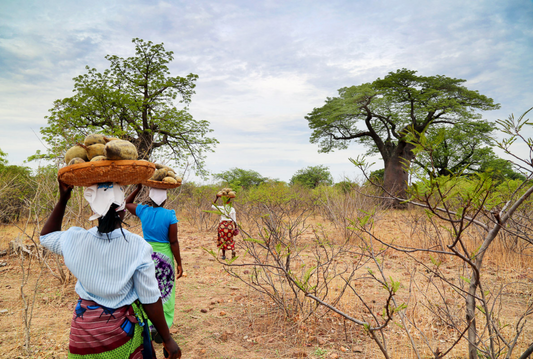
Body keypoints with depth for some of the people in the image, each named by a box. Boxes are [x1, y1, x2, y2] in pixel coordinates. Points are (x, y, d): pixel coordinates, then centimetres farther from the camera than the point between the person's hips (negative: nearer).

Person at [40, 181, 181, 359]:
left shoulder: (74, 240, -14)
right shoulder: (137, 247, -23)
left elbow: (46, 235, 12)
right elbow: (150, 301, -18)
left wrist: (62, 200, 4)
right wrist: (168, 340, -6)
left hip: (84, 326, 3)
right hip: (123, 329, -3)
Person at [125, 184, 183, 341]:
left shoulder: (143, 211, -4)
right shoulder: (170, 215, -13)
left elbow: (126, 203, 18)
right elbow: (174, 242, -12)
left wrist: (138, 188, 19)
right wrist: (179, 263, -4)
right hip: (164, 256, -3)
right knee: (165, 293, 9)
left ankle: (150, 327, 24)